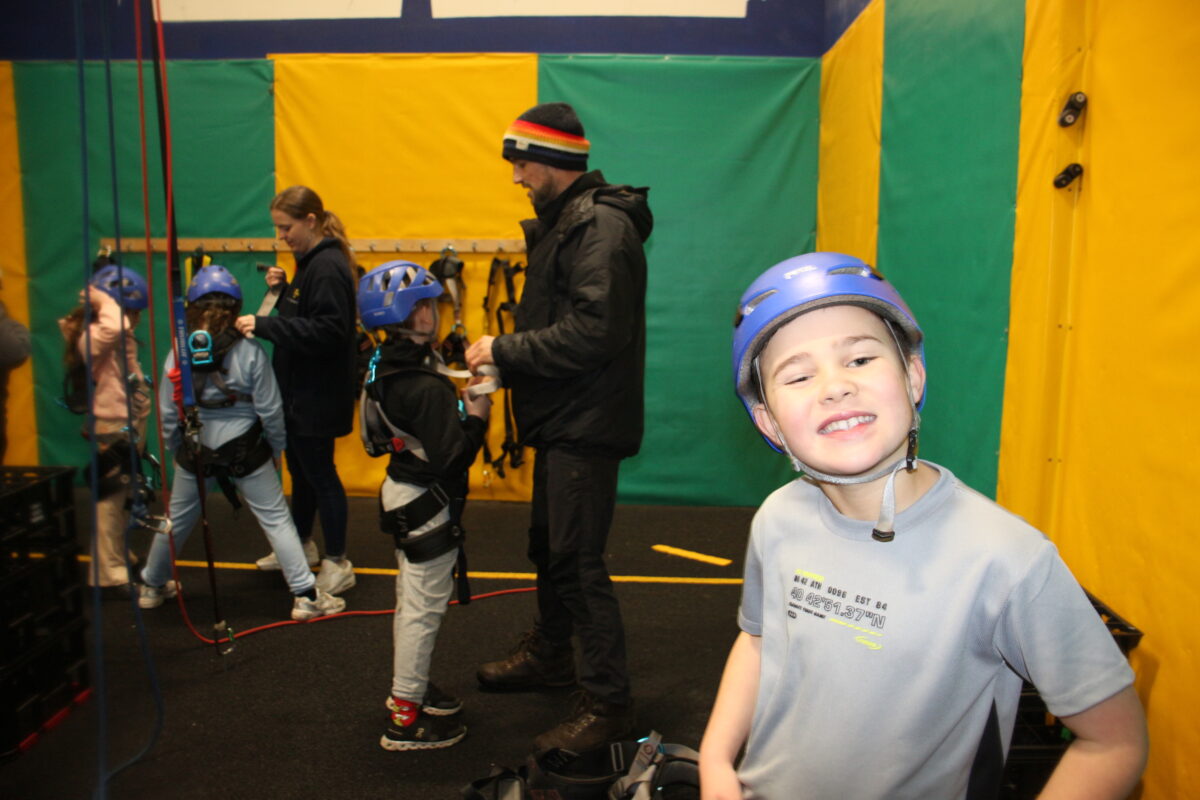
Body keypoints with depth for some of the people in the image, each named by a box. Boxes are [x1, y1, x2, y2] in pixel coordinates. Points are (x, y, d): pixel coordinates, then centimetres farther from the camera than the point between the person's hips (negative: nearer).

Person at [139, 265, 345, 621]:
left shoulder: (179, 353, -5)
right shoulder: (250, 352, -14)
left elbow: (167, 413, 0)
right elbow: (270, 410, -10)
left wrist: (178, 450, 16)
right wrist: (276, 446, 6)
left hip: (194, 454, 3)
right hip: (246, 452, -3)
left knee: (177, 520, 22)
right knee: (277, 519, 4)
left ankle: (151, 586, 41)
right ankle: (305, 595, 5)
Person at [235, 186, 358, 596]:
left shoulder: (327, 267, -19)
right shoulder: (311, 262, 11)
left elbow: (328, 330, -27)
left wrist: (265, 325, -28)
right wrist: (282, 289, -1)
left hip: (318, 395, -10)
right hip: (300, 390, 10)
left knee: (319, 473, 0)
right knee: (301, 469, 21)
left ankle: (337, 565, 13)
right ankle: (301, 546, 39)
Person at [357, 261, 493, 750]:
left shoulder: (383, 370, 3)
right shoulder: (427, 388, -27)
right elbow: (449, 458, -28)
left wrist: (457, 403, 6)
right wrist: (475, 418, -17)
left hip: (402, 496, 10)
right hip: (429, 506, -10)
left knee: (411, 603, 23)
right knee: (423, 609, 2)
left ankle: (409, 688, 39)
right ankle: (406, 719, 14)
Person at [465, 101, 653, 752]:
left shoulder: (602, 227, -17)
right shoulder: (563, 222, 16)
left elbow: (592, 333, -27)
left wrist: (504, 351, -19)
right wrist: (504, 356, 5)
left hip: (587, 426, -11)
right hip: (562, 420, 11)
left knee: (577, 559, -6)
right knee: (548, 544, 21)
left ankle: (607, 702, 8)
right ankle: (550, 655, 41)